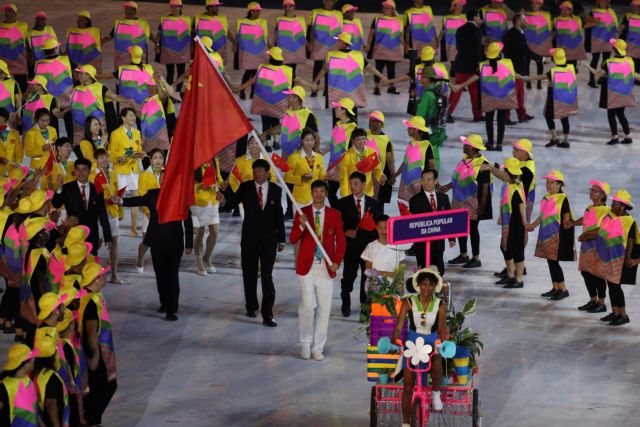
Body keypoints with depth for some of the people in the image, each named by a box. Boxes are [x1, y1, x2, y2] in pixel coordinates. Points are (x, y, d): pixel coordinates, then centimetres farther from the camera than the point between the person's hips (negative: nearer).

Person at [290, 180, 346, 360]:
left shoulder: (334, 214, 6)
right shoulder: (302, 213, 3)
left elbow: (341, 240, 7)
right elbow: (293, 240, -1)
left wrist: (337, 262, -6)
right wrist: (301, 225, -19)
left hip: (326, 267, 1)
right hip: (307, 266, -1)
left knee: (324, 308, 1)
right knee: (308, 306, -6)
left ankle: (318, 348, 9)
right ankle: (305, 345, 10)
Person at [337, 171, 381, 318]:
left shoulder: (373, 204, 8)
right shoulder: (343, 203, 3)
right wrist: (346, 231, -17)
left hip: (369, 245, 1)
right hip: (351, 244, -1)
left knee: (368, 276, 4)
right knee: (348, 275, -1)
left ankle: (365, 305, 15)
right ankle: (346, 304, 15)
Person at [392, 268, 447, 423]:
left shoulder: (440, 306, -6)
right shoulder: (409, 303, -8)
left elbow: (442, 329, -8)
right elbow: (399, 326, -12)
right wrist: (394, 341, -31)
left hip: (432, 341, 0)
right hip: (412, 341, 0)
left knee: (437, 358, -38)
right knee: (408, 386, -4)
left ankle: (436, 393, -13)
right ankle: (405, 423, 8)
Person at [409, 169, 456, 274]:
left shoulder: (443, 198, 9)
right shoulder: (415, 200, -2)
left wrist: (452, 238, 1)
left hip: (439, 242, 3)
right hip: (422, 242, -3)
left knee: (439, 271, 6)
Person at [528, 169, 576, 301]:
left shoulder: (562, 198, -11)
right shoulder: (546, 198, 12)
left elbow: (566, 218, -13)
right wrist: (533, 225, 19)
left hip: (558, 235, -8)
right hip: (547, 234, 8)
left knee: (554, 261, -10)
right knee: (550, 261, 11)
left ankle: (563, 289, -3)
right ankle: (555, 288, 20)